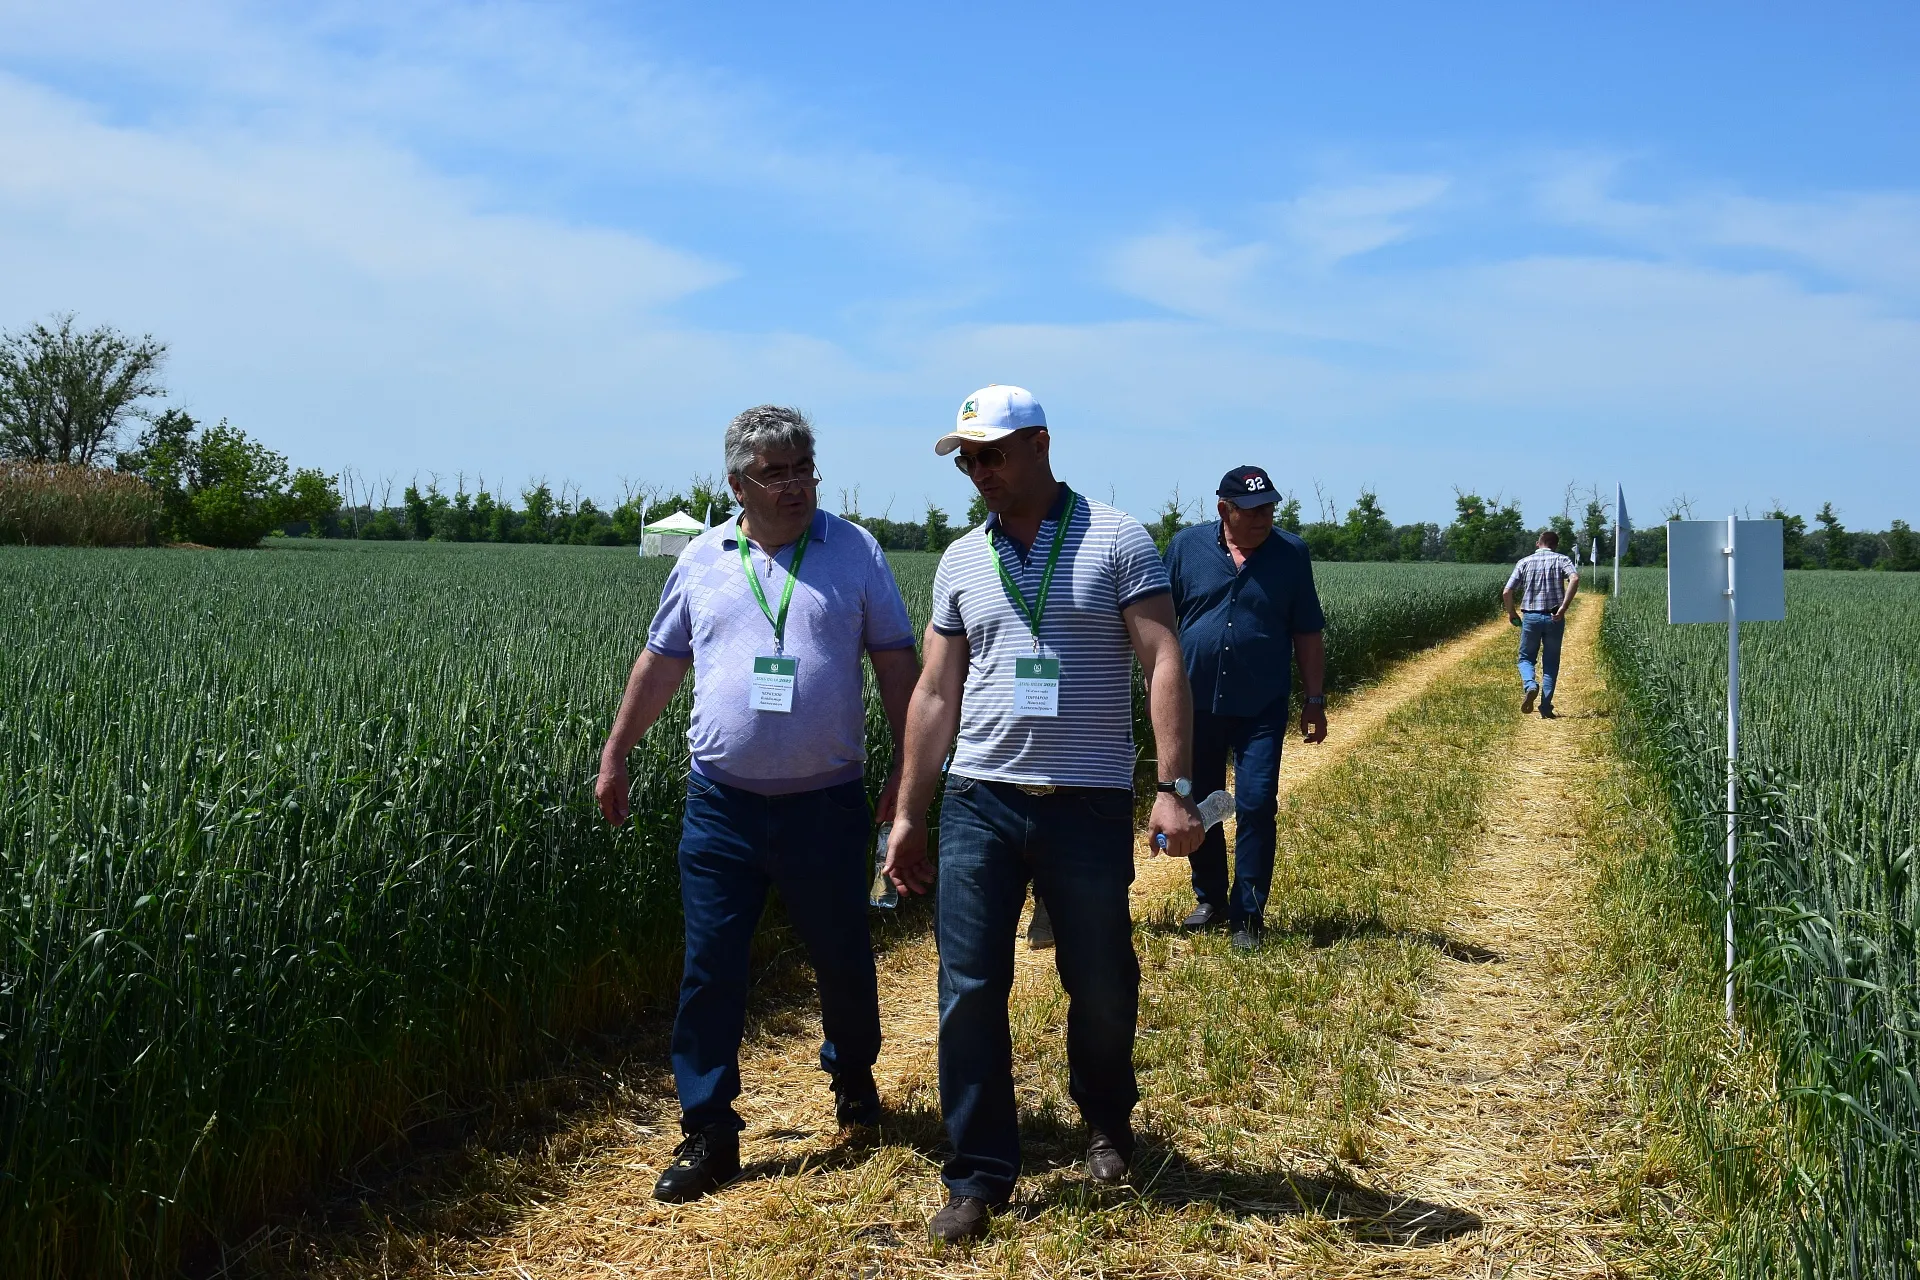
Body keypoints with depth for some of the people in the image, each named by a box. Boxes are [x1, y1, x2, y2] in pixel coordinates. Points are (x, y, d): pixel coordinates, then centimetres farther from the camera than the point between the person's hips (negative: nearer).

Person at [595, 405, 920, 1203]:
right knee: (709, 971, 1)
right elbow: (660, 663, 14)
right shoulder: (702, 560, 5)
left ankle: (853, 1076, 41)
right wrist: (616, 753, 15)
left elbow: (896, 664, 2)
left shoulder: (854, 552, 0)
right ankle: (708, 1134, 12)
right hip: (721, 803, 1)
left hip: (826, 803, -1)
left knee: (842, 958, 14)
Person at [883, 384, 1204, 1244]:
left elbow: (1163, 664, -7)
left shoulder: (1116, 540, -2)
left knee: (1101, 986, 10)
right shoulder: (960, 563, 9)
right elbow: (935, 694, 11)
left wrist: (1175, 788, -16)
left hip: (1089, 806, -2)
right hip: (979, 804, 3)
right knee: (969, 993, 0)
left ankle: (1106, 1121, 38)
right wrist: (908, 814, 9)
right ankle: (979, 1177, 12)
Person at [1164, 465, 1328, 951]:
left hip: (1262, 709, -1)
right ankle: (1211, 901, 28)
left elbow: (1307, 634, 5)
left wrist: (1315, 701, 3)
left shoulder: (1291, 553, 0)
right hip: (1196, 703, 2)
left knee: (1256, 807, -7)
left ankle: (1248, 917, 3)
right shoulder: (1187, 546, 0)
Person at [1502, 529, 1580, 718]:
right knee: (1551, 663, 11)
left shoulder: (1524, 563, 6)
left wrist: (1511, 613, 15)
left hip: (1530, 617, 0)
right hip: (1554, 618, 0)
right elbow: (1574, 579, -19)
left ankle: (1530, 685, -16)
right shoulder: (1561, 560, 3)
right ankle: (1545, 708, 6)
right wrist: (1564, 607, -18)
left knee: (1526, 658, 15)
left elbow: (1506, 592, -1)